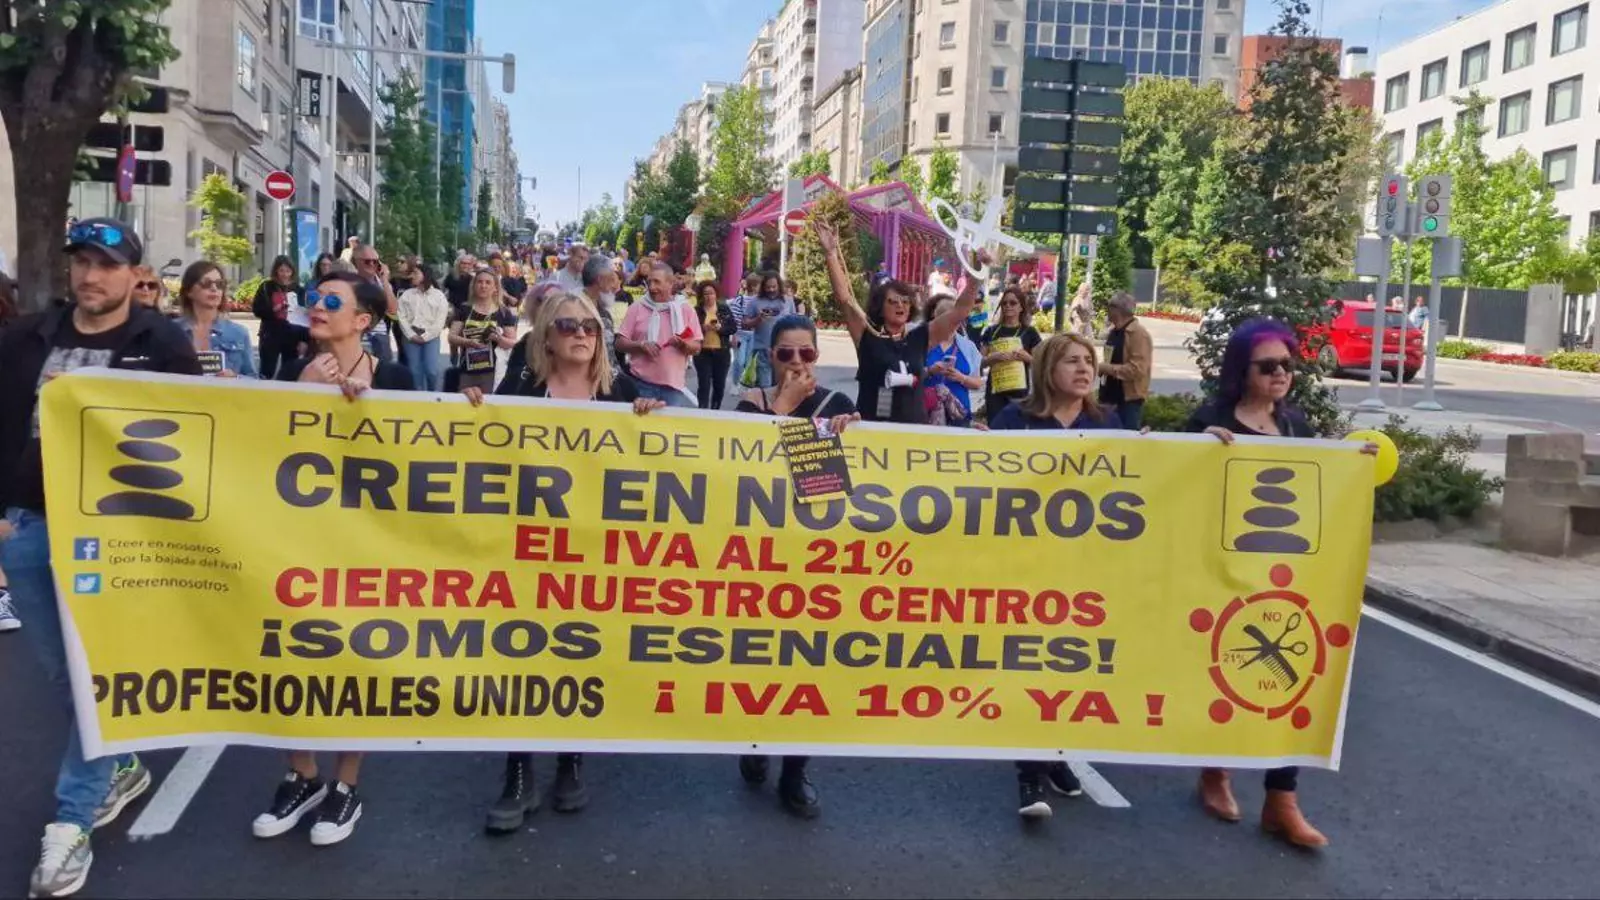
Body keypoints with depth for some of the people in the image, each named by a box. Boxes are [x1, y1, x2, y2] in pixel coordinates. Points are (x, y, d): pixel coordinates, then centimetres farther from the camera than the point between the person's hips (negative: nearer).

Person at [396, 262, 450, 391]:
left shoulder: (439, 296, 5)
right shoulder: (406, 295, 12)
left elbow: (440, 321, -2)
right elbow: (402, 317, 4)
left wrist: (425, 336, -9)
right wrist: (411, 335, -9)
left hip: (431, 337, -2)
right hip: (411, 336, 2)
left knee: (432, 370, -14)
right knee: (415, 371, -2)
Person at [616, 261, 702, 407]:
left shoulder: (685, 310, 6)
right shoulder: (636, 308, 4)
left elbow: (696, 348, 6)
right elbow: (620, 343, 3)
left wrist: (683, 344, -15)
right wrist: (641, 345, -14)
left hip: (674, 385, 1)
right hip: (641, 384, -1)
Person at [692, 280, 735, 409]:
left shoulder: (724, 309, 4)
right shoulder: (696, 311, 0)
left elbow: (733, 327, 0)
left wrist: (720, 328, -17)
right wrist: (702, 328, -20)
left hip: (721, 352, 2)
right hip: (702, 352, -2)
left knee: (719, 385, 10)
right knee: (704, 385, -6)